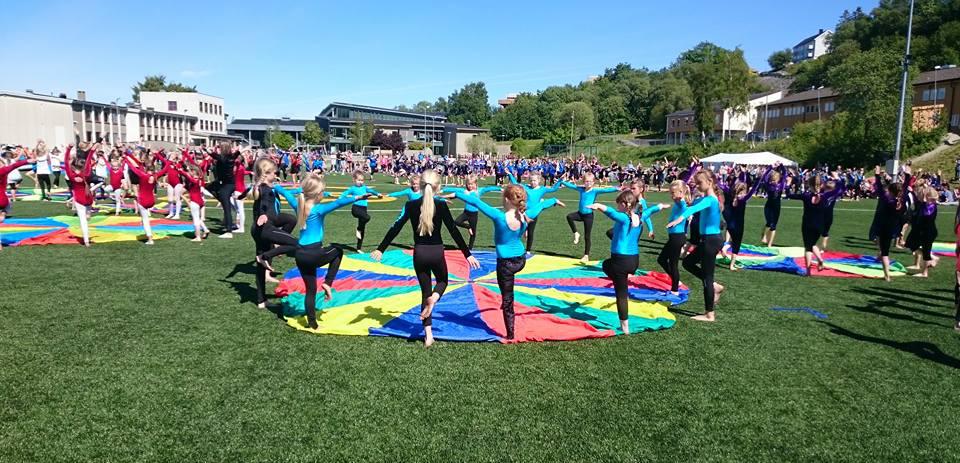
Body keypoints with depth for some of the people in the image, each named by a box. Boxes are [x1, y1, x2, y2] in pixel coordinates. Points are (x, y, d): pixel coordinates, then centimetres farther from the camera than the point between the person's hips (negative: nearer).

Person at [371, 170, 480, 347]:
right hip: (437, 252, -2)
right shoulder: (441, 205, -8)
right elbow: (454, 231, -8)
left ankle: (428, 335, 8)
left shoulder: (411, 205, -3)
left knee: (425, 292, 14)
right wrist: (467, 254, -3)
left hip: (419, 253, 2)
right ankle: (434, 298, -9)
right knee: (443, 280, 27)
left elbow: (395, 228, -2)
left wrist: (380, 249, 6)